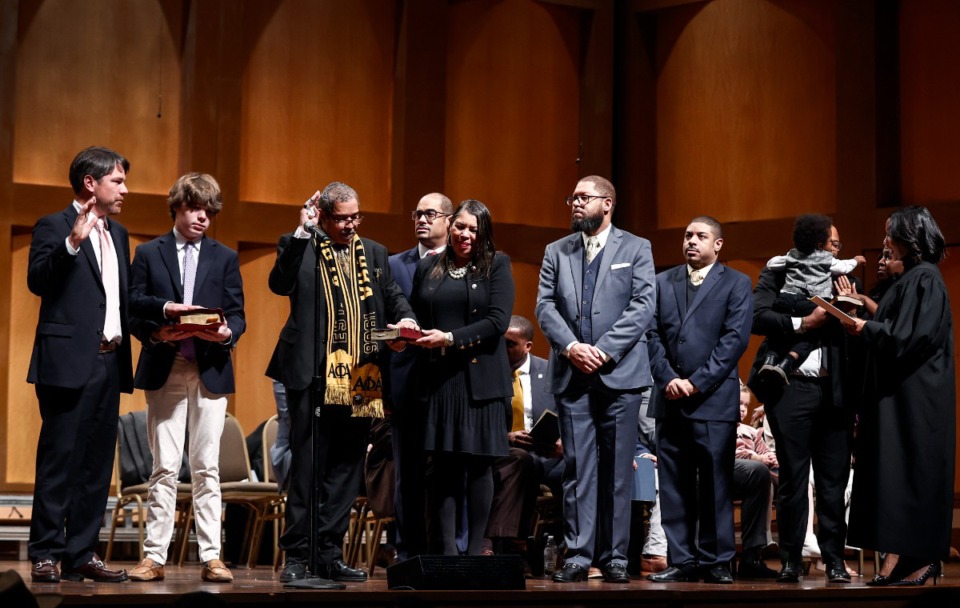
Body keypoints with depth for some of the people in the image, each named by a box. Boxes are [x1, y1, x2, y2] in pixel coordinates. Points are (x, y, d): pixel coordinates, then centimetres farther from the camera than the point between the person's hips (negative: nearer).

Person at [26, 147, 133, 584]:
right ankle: (45, 555, -1)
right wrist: (72, 242, -27)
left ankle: (81, 554, 11)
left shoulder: (118, 234, 19)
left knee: (97, 463, 7)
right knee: (58, 460, -5)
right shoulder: (53, 227, -2)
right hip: (69, 361, -7)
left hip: (109, 362, 7)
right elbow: (37, 281, -16)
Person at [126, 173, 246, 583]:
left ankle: (211, 558, 3)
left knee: (207, 468, 2)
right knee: (165, 468, -1)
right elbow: (134, 309, 3)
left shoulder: (225, 258, 12)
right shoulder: (149, 253, 9)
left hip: (211, 371, 1)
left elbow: (237, 315, 8)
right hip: (165, 371, -1)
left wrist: (228, 333, -14)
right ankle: (155, 557, 2)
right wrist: (163, 310, -16)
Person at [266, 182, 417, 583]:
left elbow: (393, 296, 17)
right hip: (313, 375, -5)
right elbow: (279, 284, -15)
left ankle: (329, 554, 15)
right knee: (306, 466, -1)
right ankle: (297, 556, 4)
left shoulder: (374, 254, 16)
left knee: (345, 468, 8)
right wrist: (302, 231, -18)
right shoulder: (300, 248, 2)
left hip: (359, 380, 5)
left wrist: (406, 319, -5)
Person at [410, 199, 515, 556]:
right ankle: (447, 550, 3)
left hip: (480, 376, -2)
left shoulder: (496, 265, 4)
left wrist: (450, 338, -14)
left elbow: (497, 321, -7)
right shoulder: (428, 268, 14)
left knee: (479, 462, 0)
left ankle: (475, 550, 6)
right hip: (438, 377, 2)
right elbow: (414, 315, 18)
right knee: (443, 463, 0)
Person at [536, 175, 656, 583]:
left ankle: (614, 557, 8)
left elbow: (643, 306, -4)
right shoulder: (556, 252, 14)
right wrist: (571, 347, -11)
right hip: (571, 374, 2)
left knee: (617, 470, 2)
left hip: (619, 373, -2)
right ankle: (578, 555, 2)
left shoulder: (636, 249, 6)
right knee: (577, 468, 0)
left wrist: (604, 350, -13)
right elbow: (545, 306, 6)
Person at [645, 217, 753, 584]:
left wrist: (697, 382, -11)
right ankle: (681, 561, 8)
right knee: (674, 483, 4)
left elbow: (736, 338, -5)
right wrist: (668, 378, -6)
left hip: (714, 398, -4)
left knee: (716, 483, -3)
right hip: (670, 398, 4)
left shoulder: (735, 283, 5)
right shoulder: (662, 282, 16)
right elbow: (652, 334, 9)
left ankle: (715, 562, 3)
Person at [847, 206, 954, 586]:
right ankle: (910, 556, 11)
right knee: (901, 470, 8)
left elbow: (913, 336, -22)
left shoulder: (925, 279, -14)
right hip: (901, 394, 10)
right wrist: (867, 323, 11)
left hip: (916, 395, -10)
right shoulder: (913, 277, 15)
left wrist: (868, 329, -12)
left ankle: (924, 558, -3)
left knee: (913, 469, -7)